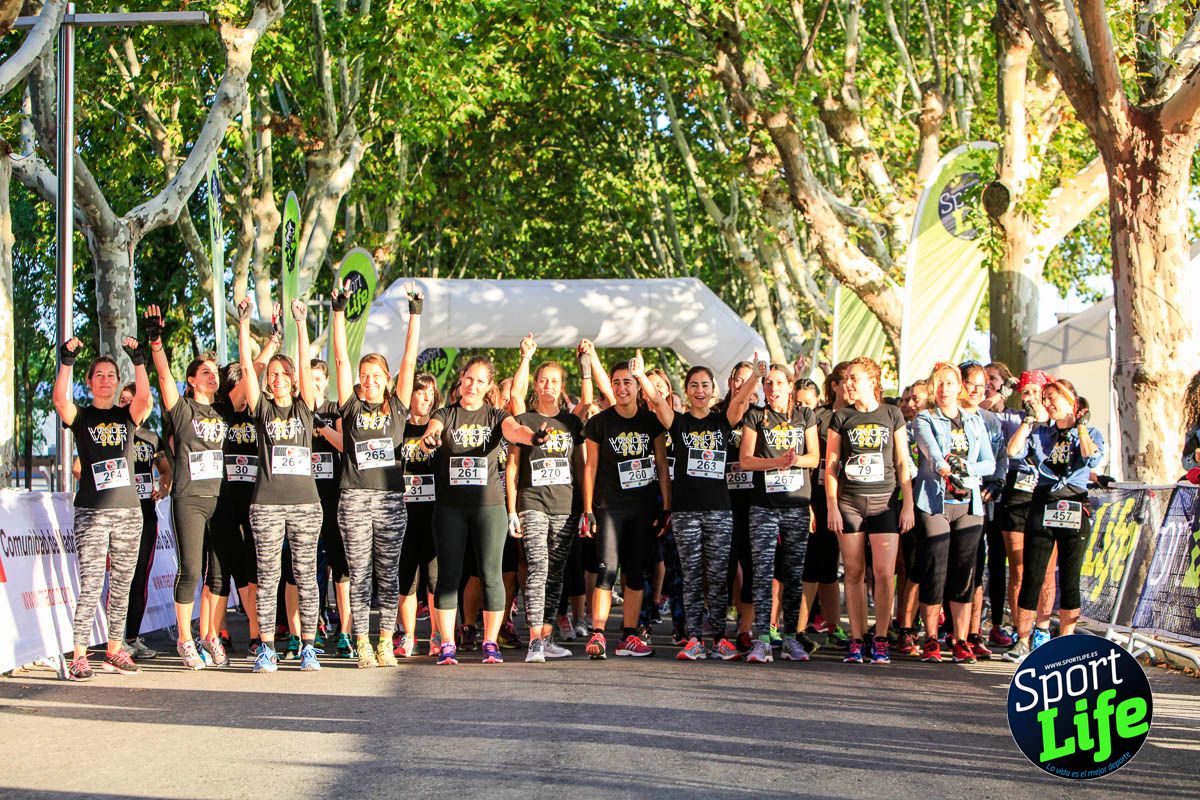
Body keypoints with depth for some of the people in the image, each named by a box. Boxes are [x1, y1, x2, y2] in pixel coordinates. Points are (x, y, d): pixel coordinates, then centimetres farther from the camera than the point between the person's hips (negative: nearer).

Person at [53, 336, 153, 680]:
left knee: (122, 584, 7)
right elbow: (59, 399, -17)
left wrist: (138, 361, -20)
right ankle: (79, 655, -10)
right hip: (91, 511, -3)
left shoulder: (127, 416, 10)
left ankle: (115, 650, 15)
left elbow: (145, 399, -12)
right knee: (91, 584, -10)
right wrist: (66, 362, -25)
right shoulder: (81, 416, 5)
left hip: (128, 509, 3)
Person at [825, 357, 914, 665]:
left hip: (885, 501, -1)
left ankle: (881, 640, 1)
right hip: (849, 502, 1)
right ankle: (856, 640, 6)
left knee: (884, 572, -7)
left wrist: (908, 504, 2)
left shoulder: (892, 415, 6)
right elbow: (831, 466, 6)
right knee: (854, 572, 1)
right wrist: (832, 507, -1)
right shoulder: (841, 418, 7)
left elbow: (903, 463, 7)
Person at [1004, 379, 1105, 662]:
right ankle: (1022, 642, 1)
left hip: (1074, 510, -1)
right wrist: (1028, 420, 2)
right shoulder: (1040, 433, 13)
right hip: (1042, 508, 1)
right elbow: (1013, 451, -4)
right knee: (1031, 577, -3)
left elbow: (1093, 459, -14)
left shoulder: (1090, 433, 8)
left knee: (1069, 579, 3)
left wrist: (1081, 426, -5)